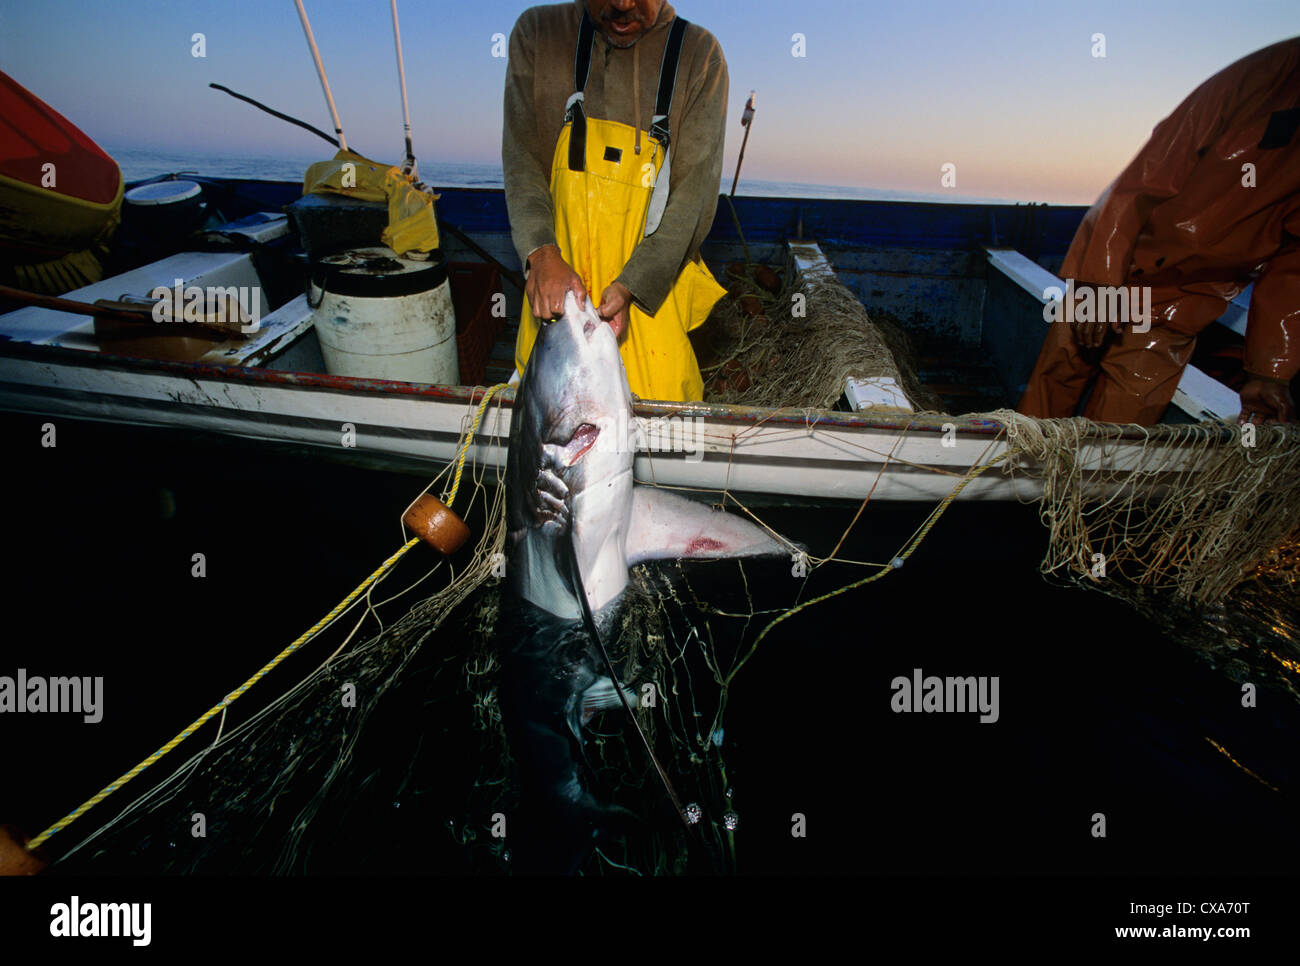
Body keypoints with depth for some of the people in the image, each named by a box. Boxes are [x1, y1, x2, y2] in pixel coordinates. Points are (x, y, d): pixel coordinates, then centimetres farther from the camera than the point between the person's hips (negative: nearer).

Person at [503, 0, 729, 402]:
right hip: (555, 290, 2)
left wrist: (629, 286, -20)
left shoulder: (700, 54, -1)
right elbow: (521, 161, -1)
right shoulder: (536, 33, 4)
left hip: (655, 286, -1)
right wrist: (542, 254, -20)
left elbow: (695, 192, -8)